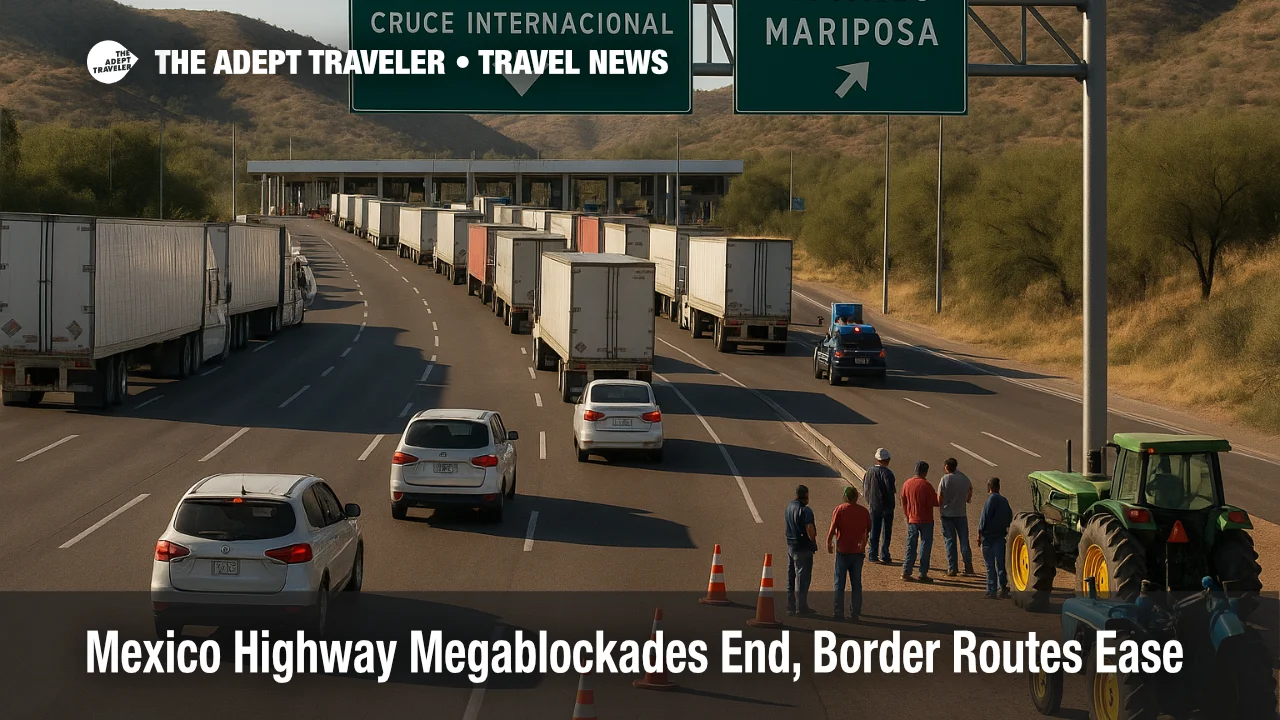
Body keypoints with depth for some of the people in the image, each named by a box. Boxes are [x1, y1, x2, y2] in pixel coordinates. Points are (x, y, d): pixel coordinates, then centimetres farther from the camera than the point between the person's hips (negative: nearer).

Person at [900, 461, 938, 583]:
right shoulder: (926, 485, -15)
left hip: (912, 520, 5)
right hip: (925, 521, -5)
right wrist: (938, 496, 8)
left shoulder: (906, 484, 3)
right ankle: (923, 574, 0)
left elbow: (904, 503, 12)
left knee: (911, 546, 11)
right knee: (925, 546, 1)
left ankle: (906, 572, 8)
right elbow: (935, 502, -13)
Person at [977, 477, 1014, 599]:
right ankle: (1003, 587, 7)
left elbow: (985, 517, -14)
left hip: (989, 535, -6)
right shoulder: (1004, 501, 10)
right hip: (1001, 535, 6)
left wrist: (980, 532, -8)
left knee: (990, 565, -2)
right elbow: (1010, 518, 13)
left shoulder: (992, 499, -12)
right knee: (1001, 563, 12)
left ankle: (991, 591, -2)